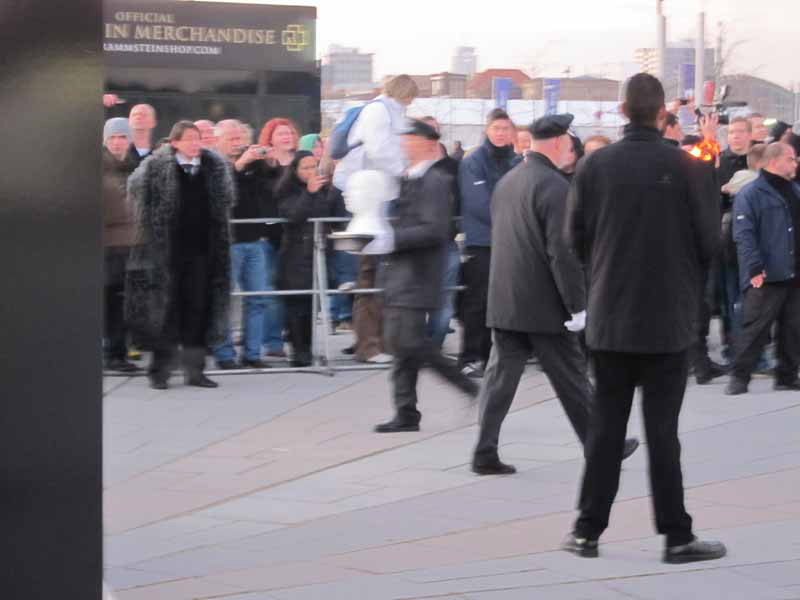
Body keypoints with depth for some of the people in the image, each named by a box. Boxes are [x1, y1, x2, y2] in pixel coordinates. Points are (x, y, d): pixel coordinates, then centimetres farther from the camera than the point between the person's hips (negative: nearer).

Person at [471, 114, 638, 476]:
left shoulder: (507, 182, 12)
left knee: (500, 377, 5)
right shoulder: (554, 186, -15)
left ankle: (485, 453, 0)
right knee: (571, 379, 5)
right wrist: (577, 306, -15)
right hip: (543, 305, -7)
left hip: (503, 303, 7)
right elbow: (563, 252, -19)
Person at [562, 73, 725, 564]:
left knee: (606, 423, 11)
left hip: (610, 317, 3)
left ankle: (589, 530, 12)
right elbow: (710, 240, -8)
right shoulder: (682, 166, -12)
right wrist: (688, 274, 14)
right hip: (668, 318, -3)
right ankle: (677, 536, 5)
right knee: (663, 428, 2)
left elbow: (576, 238, 3)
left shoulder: (595, 166, -4)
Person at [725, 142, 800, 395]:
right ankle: (740, 377, -2)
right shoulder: (751, 194, -7)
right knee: (755, 329, -7)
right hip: (766, 277, -7)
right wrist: (755, 269, -22)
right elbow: (744, 235, -14)